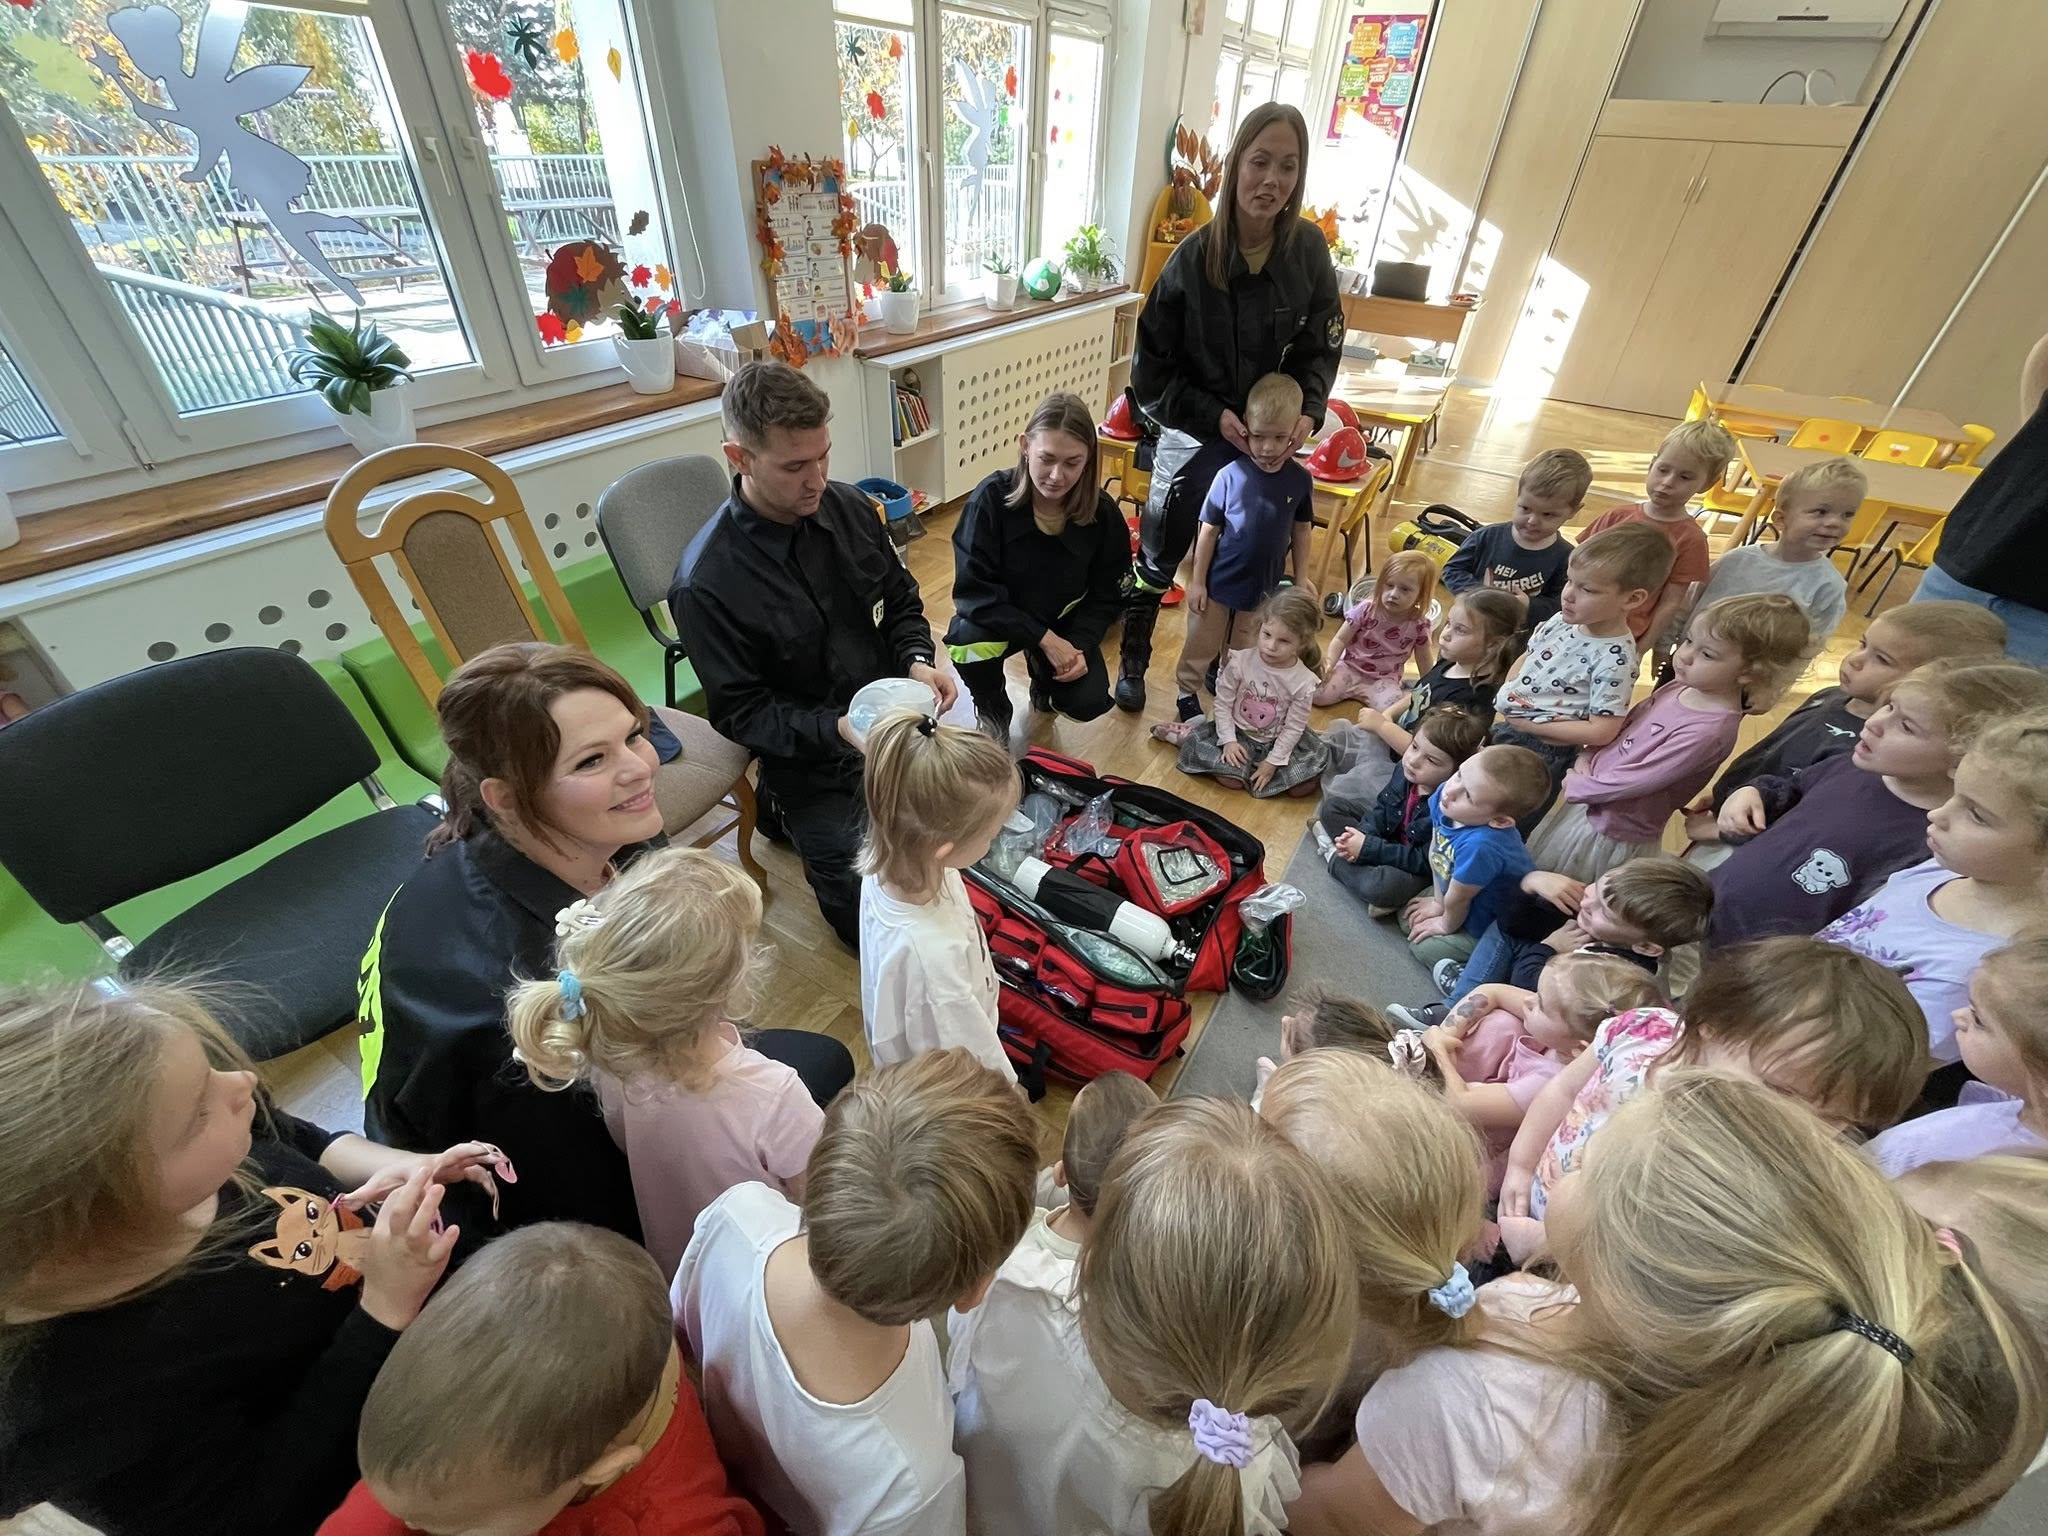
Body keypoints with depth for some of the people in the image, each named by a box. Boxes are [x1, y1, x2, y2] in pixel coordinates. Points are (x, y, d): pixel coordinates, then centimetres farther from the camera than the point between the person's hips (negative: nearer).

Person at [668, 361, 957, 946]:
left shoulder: (849, 507, -6)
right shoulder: (706, 584, -22)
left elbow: (901, 601, 6)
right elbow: (741, 712, -15)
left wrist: (918, 660, -13)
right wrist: (838, 730, -29)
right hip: (812, 762, -5)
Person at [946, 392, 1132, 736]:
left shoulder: (1103, 512, -17)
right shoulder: (991, 497, -25)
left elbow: (1106, 595, -5)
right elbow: (973, 591, -26)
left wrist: (1079, 644, -23)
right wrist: (1043, 638, -30)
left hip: (1065, 621, 2)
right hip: (998, 617, -2)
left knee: (1088, 703, -18)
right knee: (967, 639, -35)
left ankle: (1042, 672, 21)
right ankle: (992, 707, 2)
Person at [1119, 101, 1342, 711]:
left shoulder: (1308, 251, -7)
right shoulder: (1193, 257, -15)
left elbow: (1321, 347, 3)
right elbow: (1152, 369, -12)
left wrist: (1307, 410, -14)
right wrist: (1213, 415, -19)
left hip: (1269, 438, 3)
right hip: (1195, 433, -3)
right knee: (1159, 557, 7)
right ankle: (1132, 660, 28)